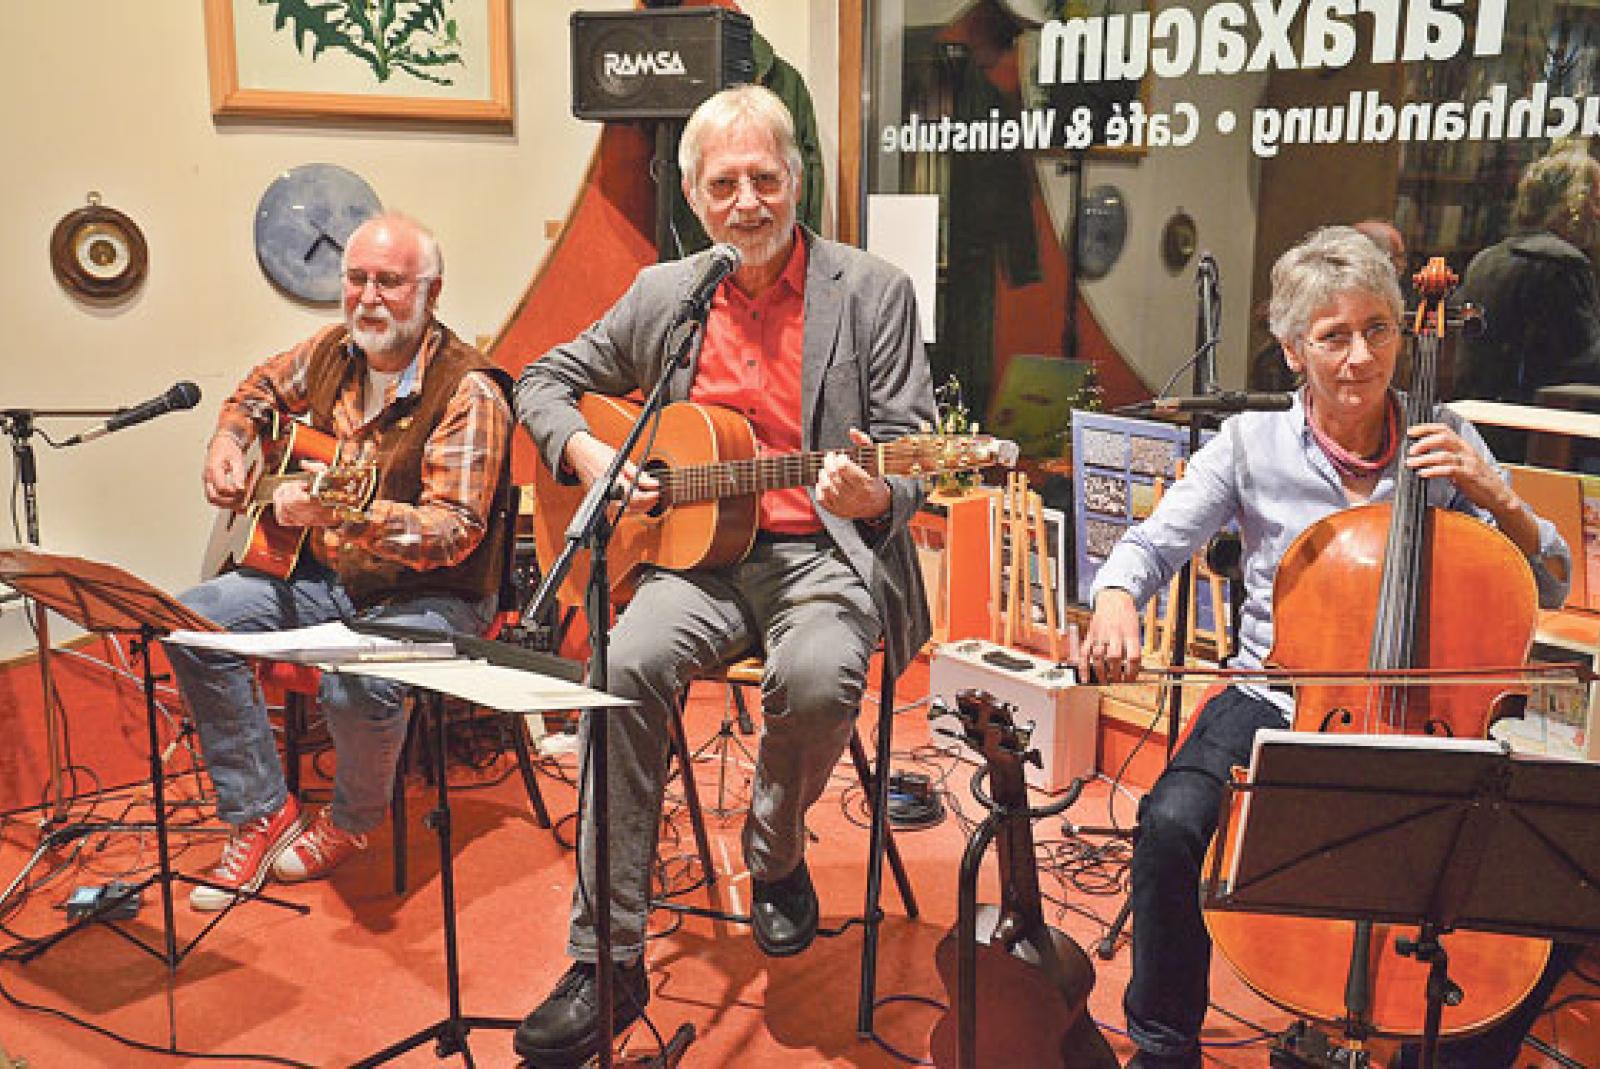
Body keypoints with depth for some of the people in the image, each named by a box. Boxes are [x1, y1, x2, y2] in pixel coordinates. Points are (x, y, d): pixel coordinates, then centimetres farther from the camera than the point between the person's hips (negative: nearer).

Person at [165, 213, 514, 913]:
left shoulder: (468, 391, -21)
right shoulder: (334, 351, 1)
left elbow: (455, 531, -29)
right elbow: (262, 386, 25)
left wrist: (345, 513, -42)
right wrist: (228, 443, 5)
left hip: (433, 596, -7)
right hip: (327, 577, 7)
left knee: (356, 686, -34)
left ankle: (353, 821, 3)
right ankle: (262, 815, 5)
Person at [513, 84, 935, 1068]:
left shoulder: (872, 293, 2)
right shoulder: (664, 294, 12)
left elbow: (909, 455, 0)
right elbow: (546, 380, 21)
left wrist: (873, 494, -24)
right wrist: (587, 454, 0)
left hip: (825, 552, -2)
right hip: (700, 552, 3)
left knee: (819, 676, -34)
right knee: (628, 663, -28)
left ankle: (776, 856, 3)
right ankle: (610, 963, -17)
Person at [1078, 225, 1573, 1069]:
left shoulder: (1444, 443, 5)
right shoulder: (1252, 444, 1)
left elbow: (1551, 586, 5)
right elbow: (1151, 546, -4)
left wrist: (1495, 497, -13)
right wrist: (1115, 603, -26)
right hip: (1273, 703, -1)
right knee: (1173, 822, -29)